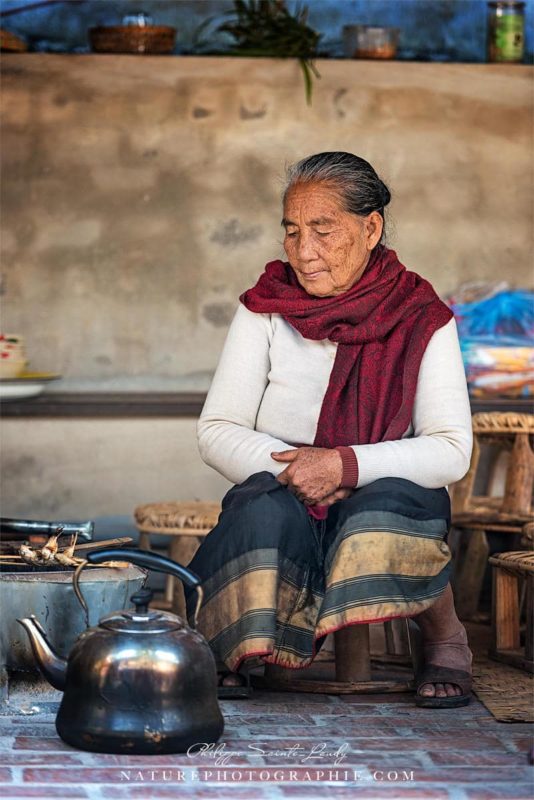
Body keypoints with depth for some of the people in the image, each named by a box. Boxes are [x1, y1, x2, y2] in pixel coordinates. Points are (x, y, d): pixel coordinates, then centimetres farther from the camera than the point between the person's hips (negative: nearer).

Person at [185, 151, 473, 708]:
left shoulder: (421, 319, -1)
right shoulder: (265, 309, 2)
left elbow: (451, 450, -8)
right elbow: (216, 432, 0)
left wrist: (346, 465, -23)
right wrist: (293, 469, -19)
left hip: (386, 500, 0)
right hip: (283, 501, 0)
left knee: (388, 501, -36)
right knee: (267, 507, -35)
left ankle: (445, 639, -8)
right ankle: (223, 648, -10)